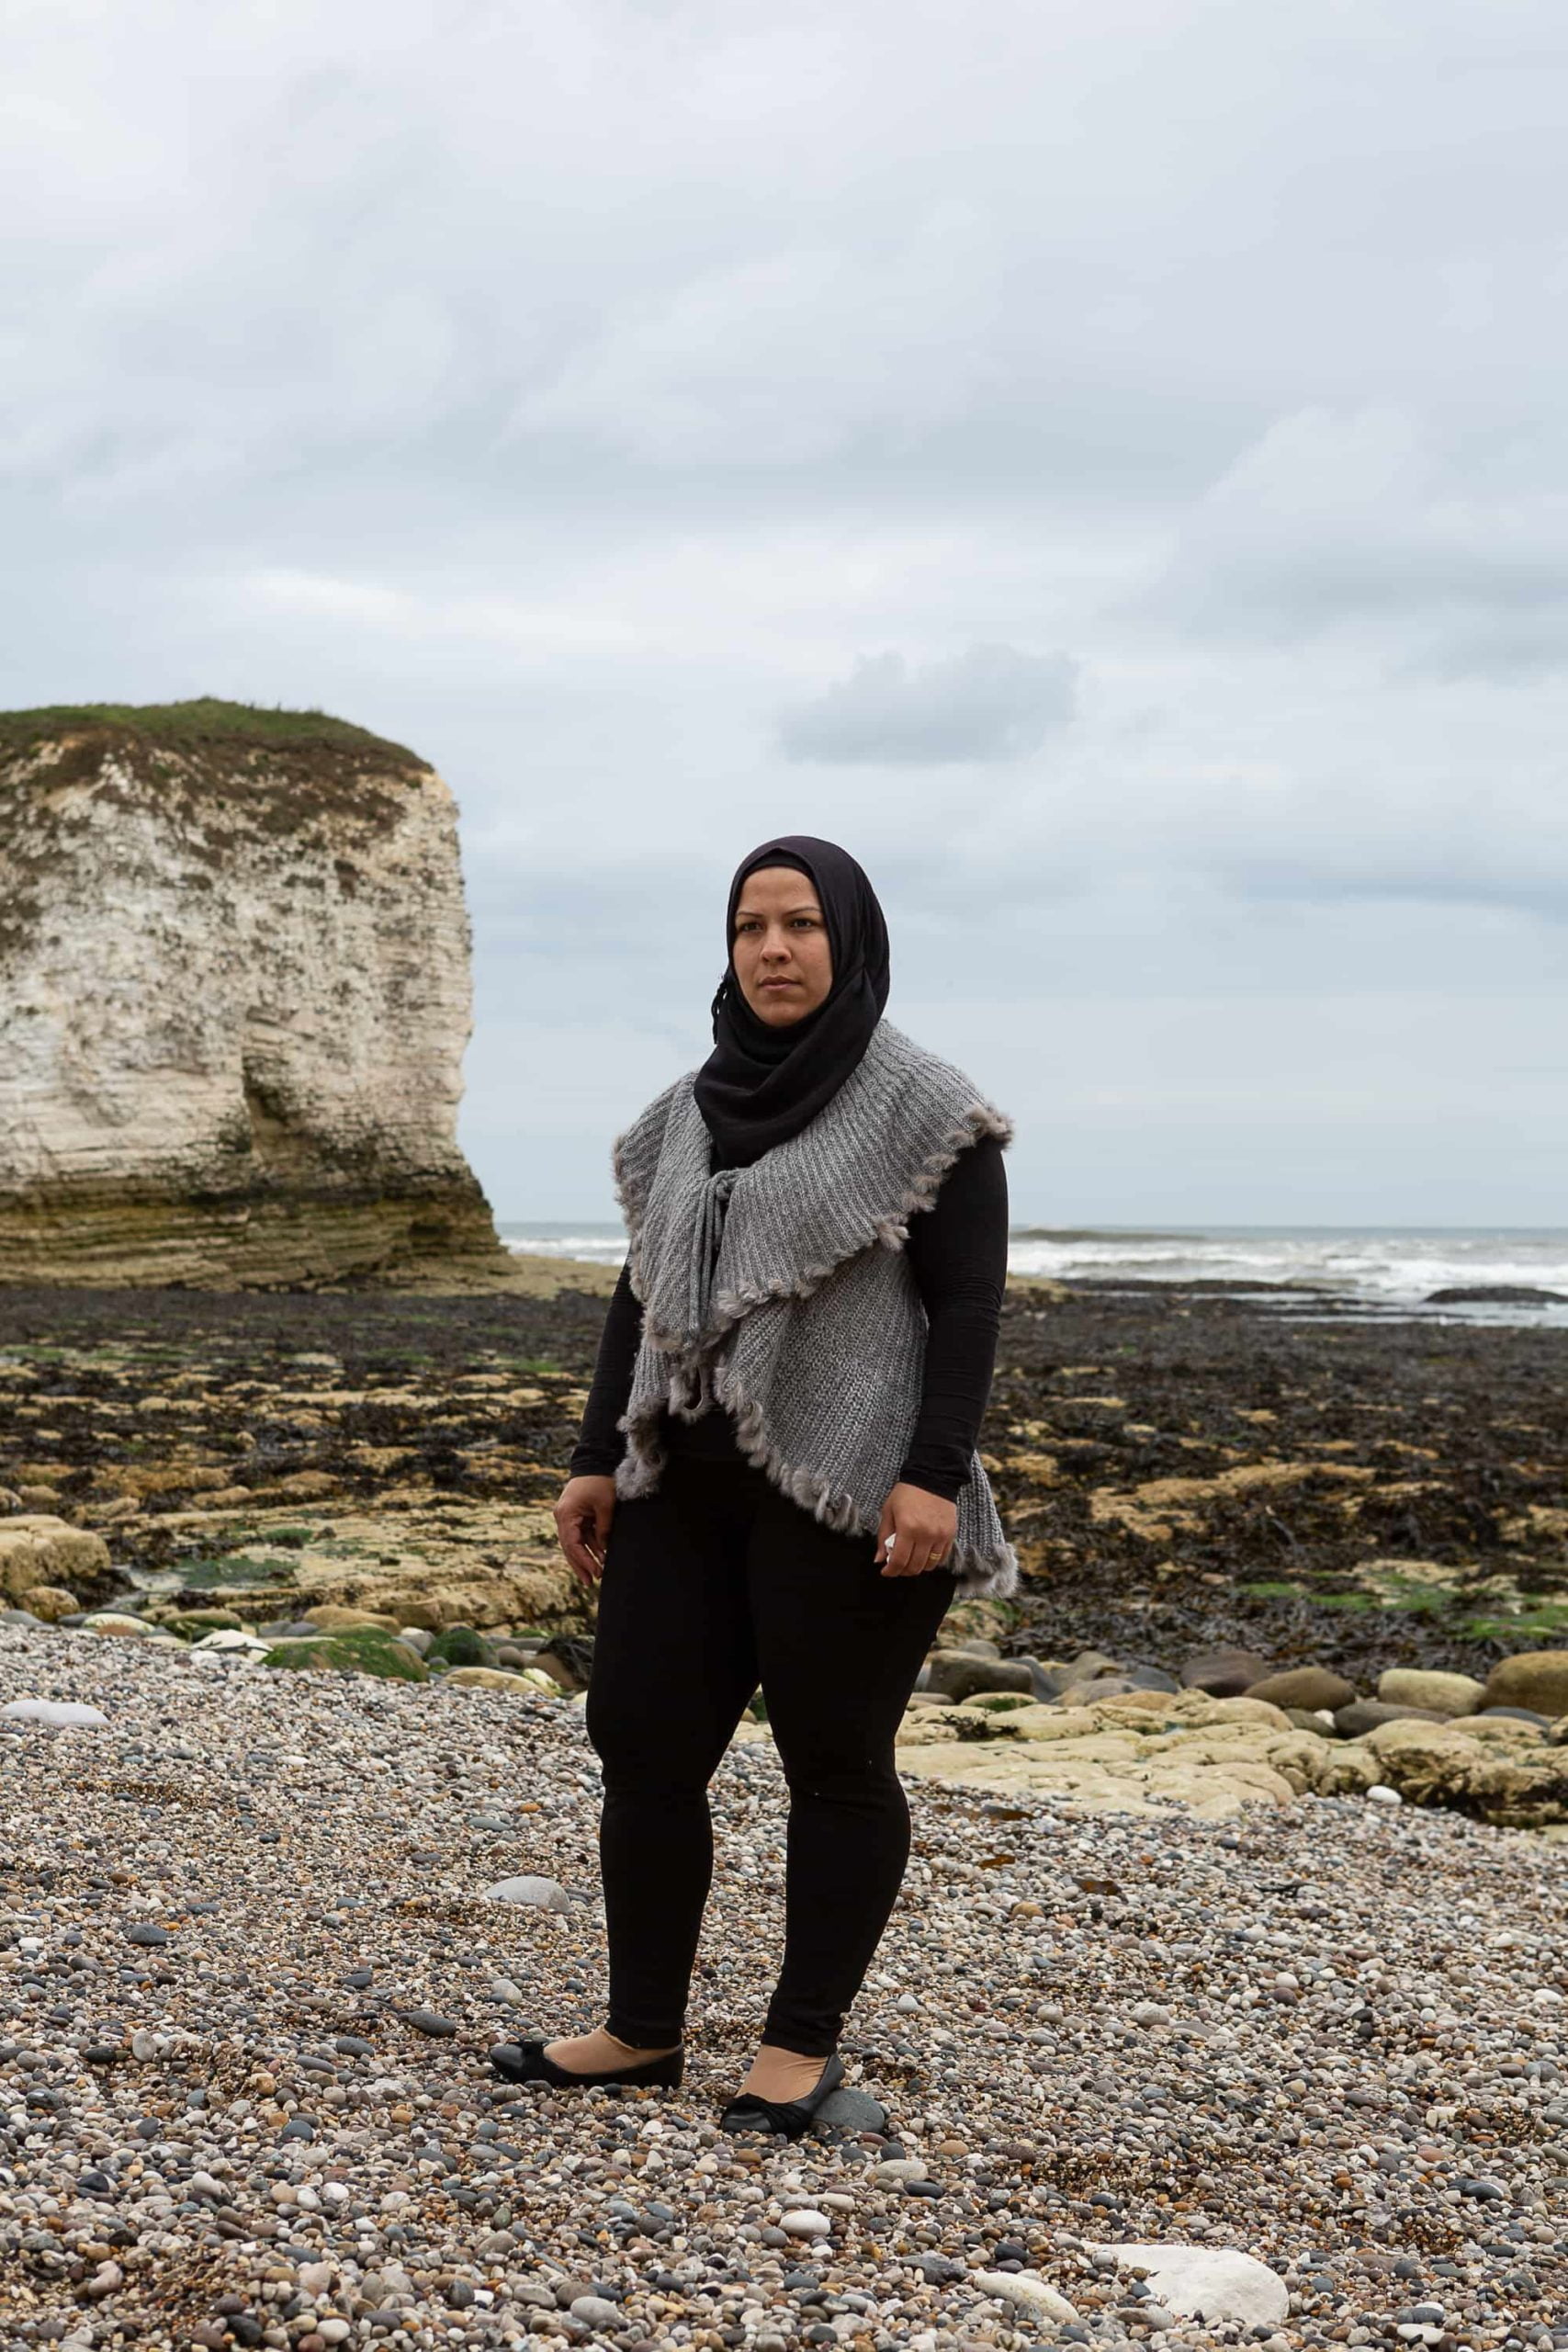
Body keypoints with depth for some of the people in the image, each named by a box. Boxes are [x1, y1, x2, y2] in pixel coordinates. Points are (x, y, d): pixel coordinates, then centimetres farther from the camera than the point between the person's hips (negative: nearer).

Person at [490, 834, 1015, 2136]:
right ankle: (643, 2031, 20)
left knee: (835, 1762, 4)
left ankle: (805, 2041, 17)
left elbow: (968, 1306, -10)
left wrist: (935, 1475, -19)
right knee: (642, 1743, 7)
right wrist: (599, 1461, 10)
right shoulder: (688, 1111, 11)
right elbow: (642, 1295, 15)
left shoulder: (922, 1106, -5)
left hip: (846, 1492, -6)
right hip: (685, 1486, 6)